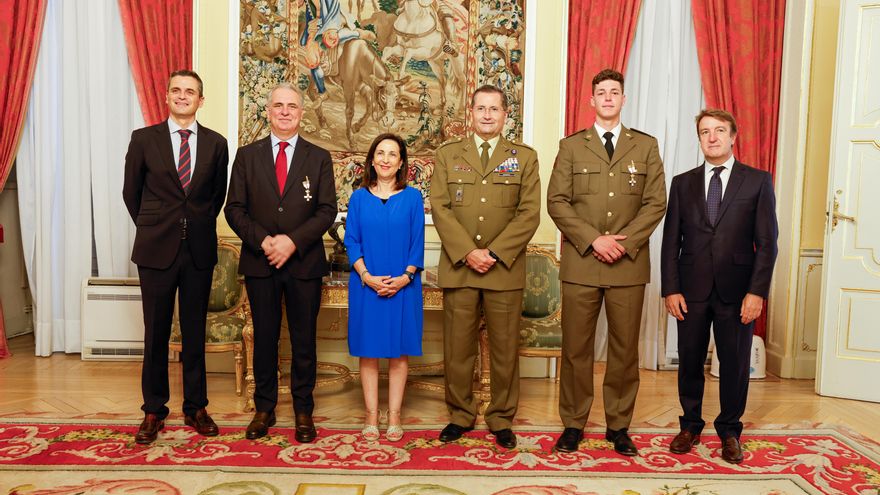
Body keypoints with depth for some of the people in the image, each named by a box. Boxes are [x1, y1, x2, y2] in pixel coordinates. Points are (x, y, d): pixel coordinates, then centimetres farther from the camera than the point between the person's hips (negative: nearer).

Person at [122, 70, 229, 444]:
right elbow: (131, 192, 10)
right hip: (156, 249, -1)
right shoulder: (144, 139, 2)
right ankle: (153, 411, 19)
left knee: (195, 333, 9)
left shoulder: (216, 144, 5)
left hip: (200, 250, 1)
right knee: (156, 333, 6)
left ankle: (195, 408, 21)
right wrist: (151, 229, 12)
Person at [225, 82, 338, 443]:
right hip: (259, 263, 1)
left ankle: (303, 412, 19)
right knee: (264, 339, 9)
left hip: (304, 263, 0)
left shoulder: (319, 158, 5)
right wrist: (262, 241, -14)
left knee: (304, 341, 6)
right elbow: (235, 208, 2)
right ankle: (264, 409, 22)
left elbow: (327, 210, -2)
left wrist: (293, 241, -15)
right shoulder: (247, 156, 7)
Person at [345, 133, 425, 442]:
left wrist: (405, 277, -12)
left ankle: (394, 416, 14)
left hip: (403, 286, 0)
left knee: (399, 351, 5)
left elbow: (417, 243, 1)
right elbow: (351, 241, 1)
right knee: (368, 351, 5)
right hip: (366, 286, 1)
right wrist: (367, 276, -12)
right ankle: (371, 416, 14)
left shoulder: (412, 197, 3)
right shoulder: (359, 197, 5)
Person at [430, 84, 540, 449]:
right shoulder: (447, 155, 9)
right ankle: (460, 415, 21)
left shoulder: (525, 158, 7)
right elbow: (439, 208, -1)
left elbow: (529, 213, -2)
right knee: (457, 348, 6)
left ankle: (501, 419, 20)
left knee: (505, 348, 6)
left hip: (505, 268, 0)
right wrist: (467, 252, -12)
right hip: (458, 266, 1)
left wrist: (494, 253, -12)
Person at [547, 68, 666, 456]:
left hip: (629, 265, 1)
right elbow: (556, 201, 0)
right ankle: (573, 424, 16)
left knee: (625, 349, 6)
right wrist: (593, 239, -12)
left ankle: (618, 426, 19)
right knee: (576, 348, 4)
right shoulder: (571, 146, 8)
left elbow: (656, 203, 3)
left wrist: (624, 242, -11)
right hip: (580, 264, 0)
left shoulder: (646, 146, 10)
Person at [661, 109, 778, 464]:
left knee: (735, 364, 7)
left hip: (737, 290, -1)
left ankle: (729, 431, 23)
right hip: (691, 289, 2)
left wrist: (757, 291, -9)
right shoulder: (683, 183, 8)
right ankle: (690, 426, 26)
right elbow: (671, 241, 5)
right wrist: (671, 289, -3)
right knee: (690, 361, 9)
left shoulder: (758, 181, 3)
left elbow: (767, 242, -1)